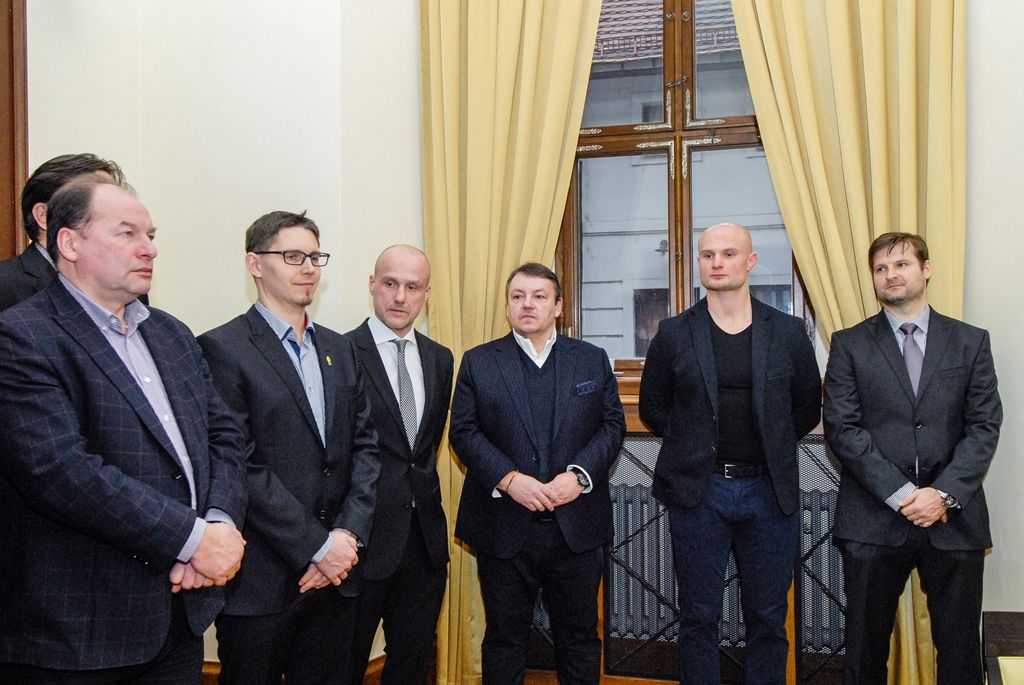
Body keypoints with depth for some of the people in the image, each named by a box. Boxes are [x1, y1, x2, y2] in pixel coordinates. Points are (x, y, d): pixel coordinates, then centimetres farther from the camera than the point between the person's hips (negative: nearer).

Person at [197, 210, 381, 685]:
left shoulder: (339, 349, 13)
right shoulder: (224, 349, -8)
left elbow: (365, 446, 9)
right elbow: (241, 466, -15)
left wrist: (348, 534, -5)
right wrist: (318, 547, -15)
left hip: (334, 573, 6)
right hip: (262, 580, -6)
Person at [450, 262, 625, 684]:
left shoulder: (593, 360, 9)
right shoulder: (478, 363, 4)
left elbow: (613, 425, 4)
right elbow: (464, 432, -1)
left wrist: (580, 474, -12)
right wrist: (509, 479, -15)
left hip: (577, 526, 1)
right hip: (504, 529, -1)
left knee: (579, 636, 12)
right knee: (505, 639, 10)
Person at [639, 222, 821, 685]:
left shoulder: (788, 332, 3)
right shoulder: (674, 334, 1)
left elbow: (807, 408, 12)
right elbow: (652, 408, 10)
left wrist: (770, 446, 7)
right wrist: (693, 445, 5)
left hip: (769, 489, 1)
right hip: (697, 491, -1)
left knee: (768, 619, 10)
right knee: (698, 618, 7)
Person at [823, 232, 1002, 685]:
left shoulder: (971, 342, 8)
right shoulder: (849, 345, 4)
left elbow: (984, 427, 2)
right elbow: (841, 428, -4)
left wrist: (944, 493, -12)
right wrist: (899, 493, -12)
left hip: (954, 517, 1)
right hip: (874, 518, -1)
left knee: (959, 646, 8)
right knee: (866, 644, 8)